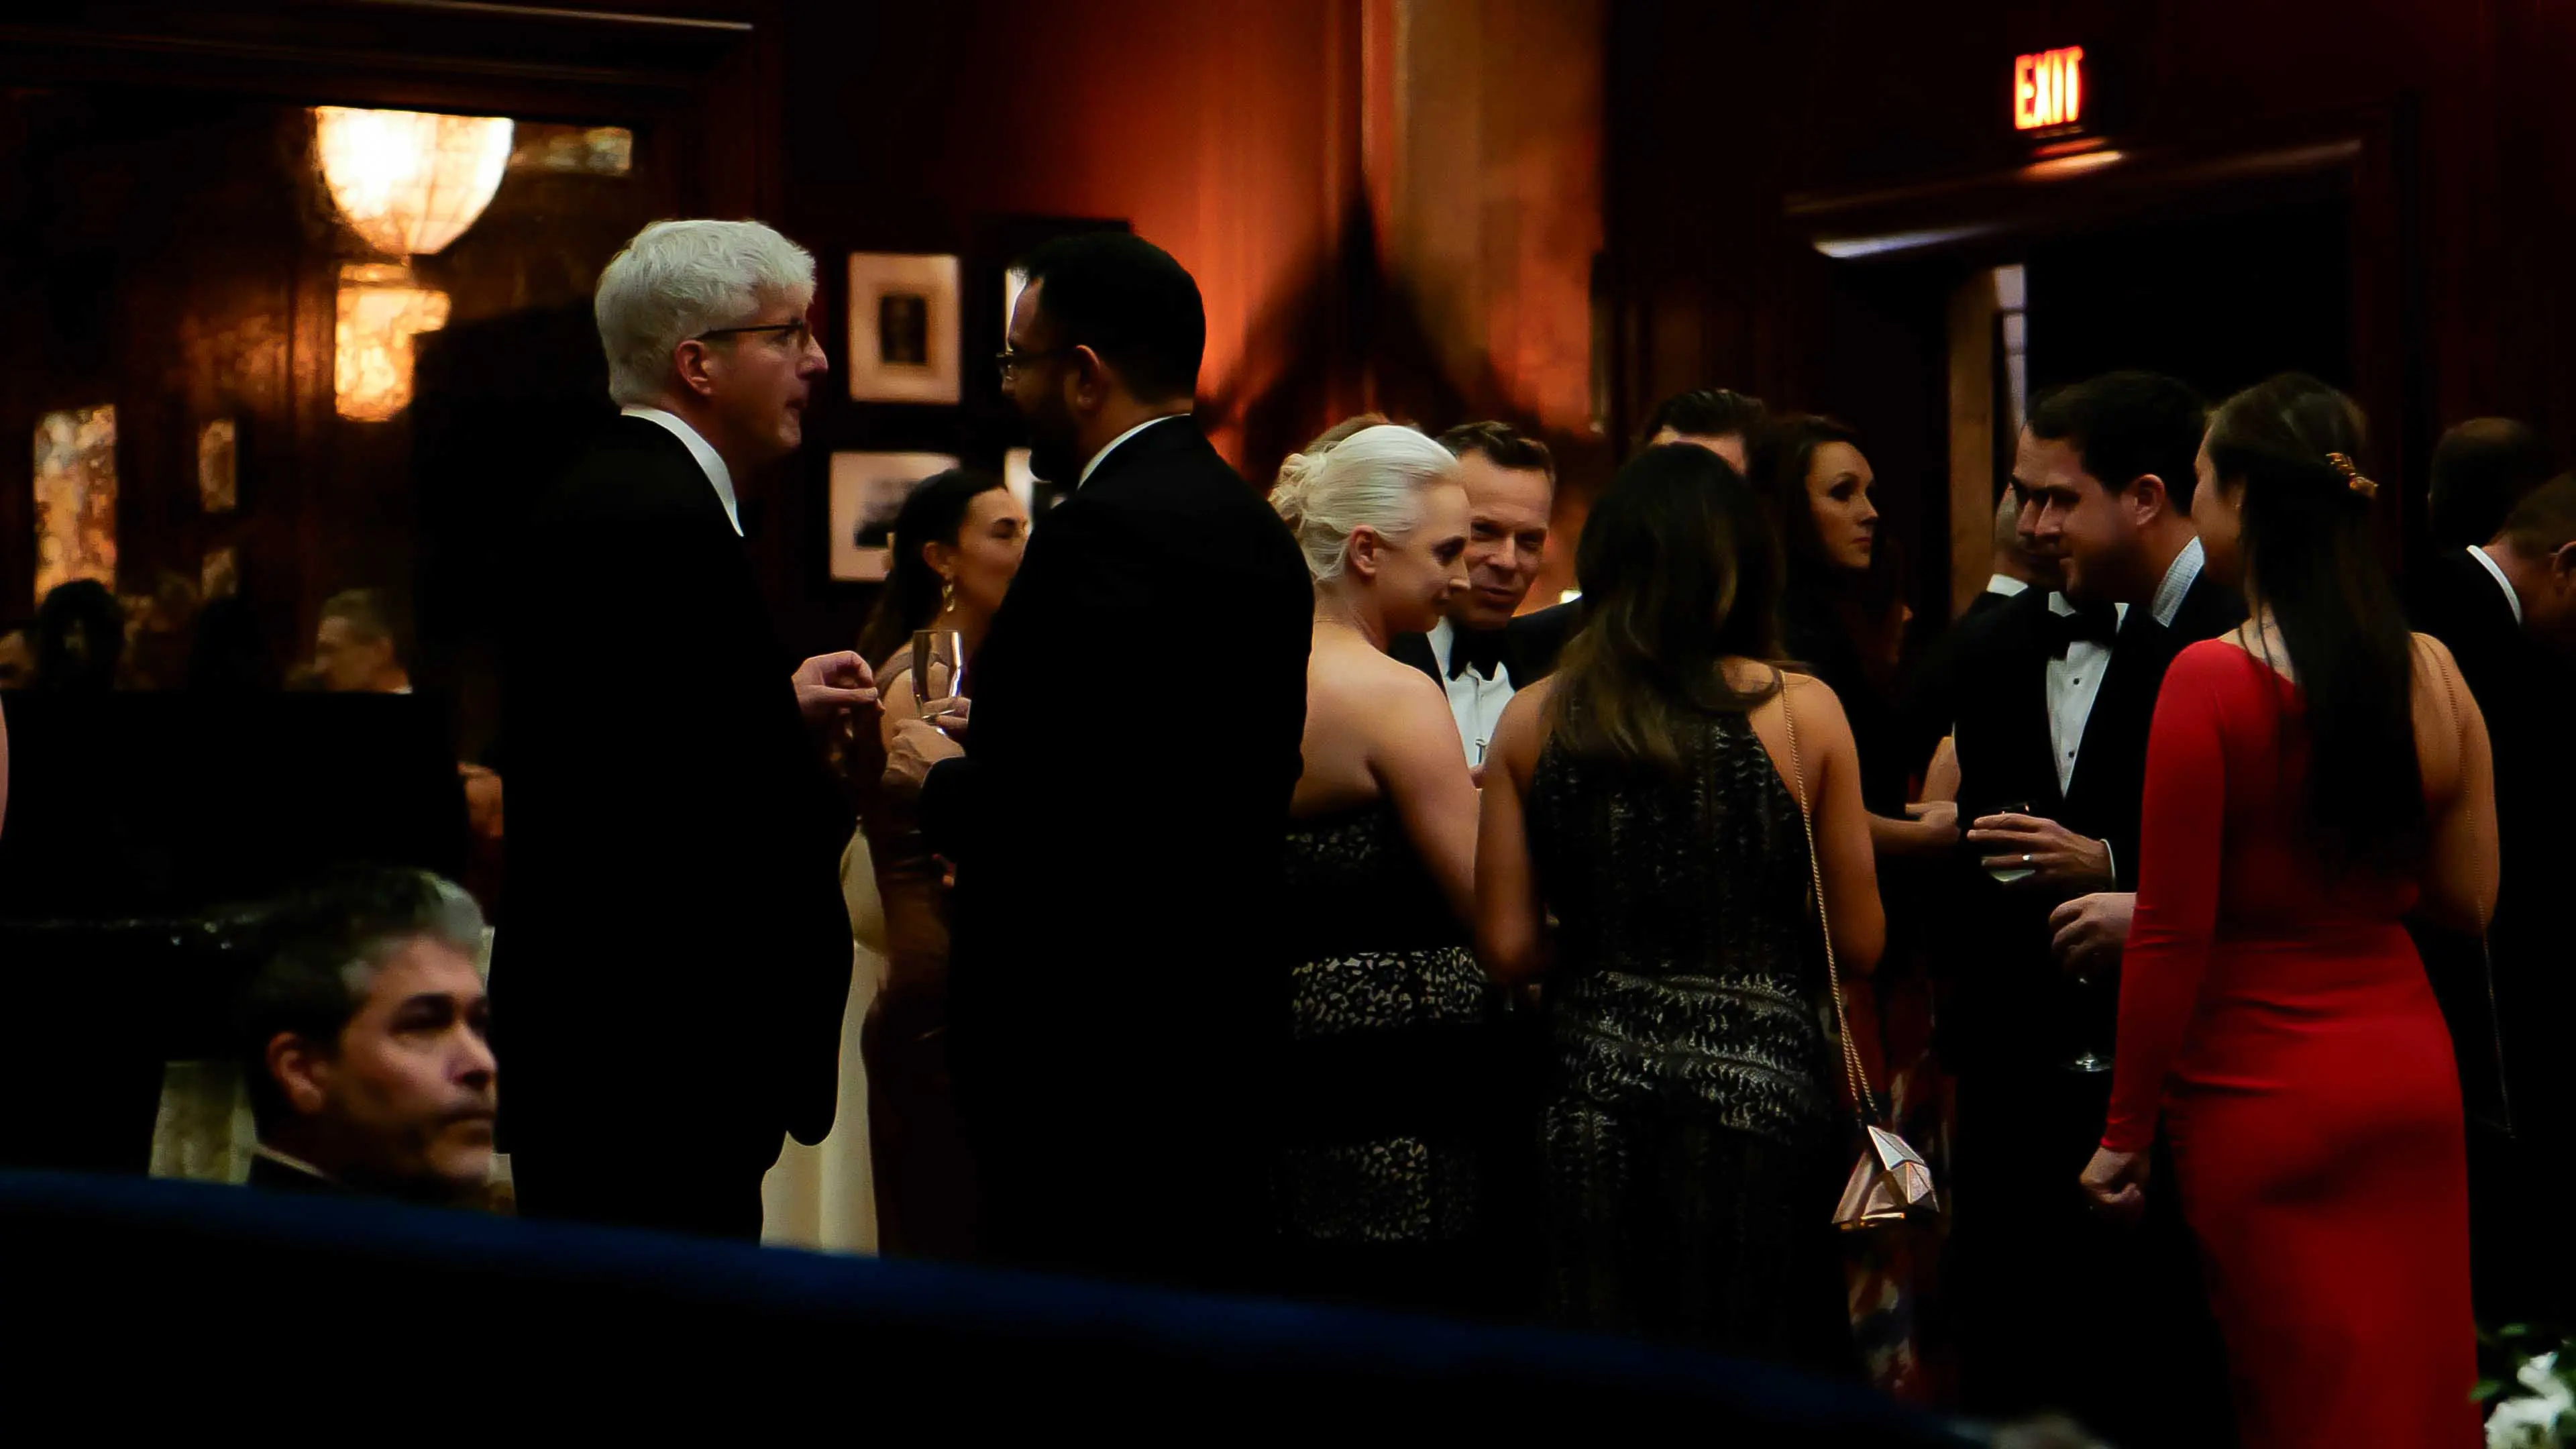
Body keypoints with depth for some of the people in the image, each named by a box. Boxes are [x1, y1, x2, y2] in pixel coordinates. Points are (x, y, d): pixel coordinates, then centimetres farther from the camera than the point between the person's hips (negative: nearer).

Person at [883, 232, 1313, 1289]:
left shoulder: (1106, 532, -16)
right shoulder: (1252, 526, 14)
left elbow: (1053, 804, -24)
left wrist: (938, 780, -3)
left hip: (1093, 1042, -10)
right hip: (1221, 1026, 10)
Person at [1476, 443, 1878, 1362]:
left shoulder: (1534, 720, 0)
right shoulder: (1802, 712, -4)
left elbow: (1506, 949, 0)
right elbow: (1859, 943, -1)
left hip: (1594, 1089, 2)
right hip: (1760, 1084, -2)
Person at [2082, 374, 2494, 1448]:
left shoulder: (2213, 681, -16)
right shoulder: (2434, 673, -1)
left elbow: (2173, 937, -14)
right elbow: (2468, 901, 9)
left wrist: (2125, 1135, -6)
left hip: (2261, 1095, -5)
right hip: (2413, 1075, 5)